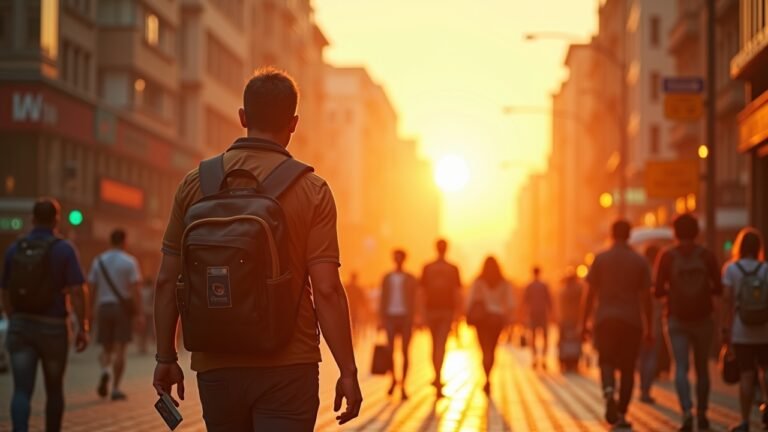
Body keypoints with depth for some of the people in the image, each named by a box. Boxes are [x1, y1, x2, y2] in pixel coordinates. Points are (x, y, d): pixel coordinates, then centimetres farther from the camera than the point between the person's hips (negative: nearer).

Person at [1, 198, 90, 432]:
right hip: (52, 327, -2)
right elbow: (77, 291, -13)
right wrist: (82, 327, -8)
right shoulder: (64, 249, -6)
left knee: (22, 390, -6)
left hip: (20, 325, 2)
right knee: (54, 390, 15)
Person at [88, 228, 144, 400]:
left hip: (104, 307, 3)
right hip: (123, 308, -3)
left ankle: (105, 371, -18)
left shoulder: (98, 261, 6)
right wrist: (140, 314, -10)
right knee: (120, 349, 1)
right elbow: (135, 290, -11)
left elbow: (91, 288, 5)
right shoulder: (129, 261, -4)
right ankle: (116, 388, 0)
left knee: (106, 348, 12)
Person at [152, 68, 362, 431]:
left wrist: (166, 357, 12)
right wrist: (348, 371, -5)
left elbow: (167, 280, 3)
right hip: (287, 366, -3)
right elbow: (326, 290, -11)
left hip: (215, 365, 3)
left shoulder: (196, 183, 2)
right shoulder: (312, 190, -6)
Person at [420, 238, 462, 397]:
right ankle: (438, 378, -17)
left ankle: (437, 377, 27)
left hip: (431, 309, 2)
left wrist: (424, 312, 6)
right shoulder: (453, 269, -3)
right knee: (441, 344, -5)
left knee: (435, 344, 16)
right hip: (447, 310, -2)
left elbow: (423, 293, 0)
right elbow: (457, 293, -4)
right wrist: (457, 312, 2)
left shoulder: (427, 268, 0)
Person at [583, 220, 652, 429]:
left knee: (606, 361, 8)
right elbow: (646, 297, 2)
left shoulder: (601, 259, 1)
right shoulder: (640, 261, 2)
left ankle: (609, 392, -23)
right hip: (631, 320, 0)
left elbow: (591, 293, 0)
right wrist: (648, 327, 9)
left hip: (605, 319, 0)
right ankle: (621, 414, 7)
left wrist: (586, 321, 6)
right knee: (627, 368, 9)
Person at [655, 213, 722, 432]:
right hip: (703, 318, 1)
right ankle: (702, 414, 17)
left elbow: (658, 291, -4)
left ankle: (687, 411, -24)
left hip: (677, 319, -1)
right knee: (702, 368, 13)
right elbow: (718, 288, -1)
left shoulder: (667, 256, -2)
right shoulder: (707, 255, -1)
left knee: (681, 368, -5)